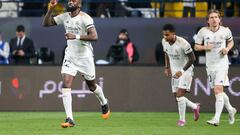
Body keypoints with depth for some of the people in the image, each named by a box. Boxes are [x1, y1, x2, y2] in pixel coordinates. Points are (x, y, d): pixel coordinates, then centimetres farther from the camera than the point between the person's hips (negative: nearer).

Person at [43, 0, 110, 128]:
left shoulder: (85, 18, -17)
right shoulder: (64, 17, 1)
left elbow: (94, 36, -27)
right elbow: (46, 23, 4)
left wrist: (76, 36, -35)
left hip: (85, 56, -4)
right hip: (70, 55, 4)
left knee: (92, 86, 13)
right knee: (66, 84, -14)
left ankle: (104, 104, 45)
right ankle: (69, 119, -17)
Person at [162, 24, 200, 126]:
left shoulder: (183, 43, -26)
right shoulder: (164, 41, -6)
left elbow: (192, 58, -18)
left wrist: (182, 71, -23)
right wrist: (167, 68, 7)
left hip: (185, 70, -7)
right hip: (175, 71, 7)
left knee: (179, 94, -17)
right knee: (176, 96, 7)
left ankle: (182, 119, -5)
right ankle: (195, 107, 31)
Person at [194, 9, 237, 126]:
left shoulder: (225, 31, -3)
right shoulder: (203, 31, -3)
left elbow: (231, 42, 15)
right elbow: (196, 47, 3)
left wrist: (227, 48, -6)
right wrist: (205, 47, -17)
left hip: (222, 64, -3)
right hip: (210, 65, 3)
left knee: (218, 89, -17)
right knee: (217, 92, 12)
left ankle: (216, 118, -20)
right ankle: (230, 109, 38)